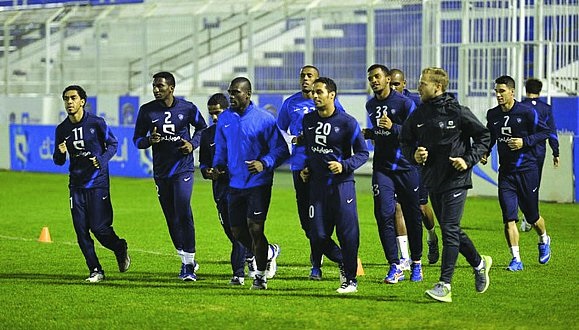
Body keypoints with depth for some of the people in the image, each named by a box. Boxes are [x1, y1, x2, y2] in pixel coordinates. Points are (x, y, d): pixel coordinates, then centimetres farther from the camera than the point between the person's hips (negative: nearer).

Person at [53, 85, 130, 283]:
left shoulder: (96, 123, -7)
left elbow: (113, 144, 3)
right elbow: (59, 161, 10)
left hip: (98, 182, -4)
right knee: (81, 231, 0)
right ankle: (95, 271, 11)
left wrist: (102, 160, -15)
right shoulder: (62, 129, 4)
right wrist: (60, 153, -14)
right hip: (76, 184, 4)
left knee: (99, 227, -8)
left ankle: (120, 249, 23)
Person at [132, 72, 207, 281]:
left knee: (183, 214, -15)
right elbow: (137, 139, 7)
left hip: (183, 168, -3)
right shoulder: (147, 111, 1)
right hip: (161, 171, 3)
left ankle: (189, 265, -11)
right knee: (171, 219, 8)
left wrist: (193, 143, -4)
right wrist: (149, 140, -15)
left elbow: (202, 128, 14)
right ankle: (186, 260, 24)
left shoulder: (187, 108, -3)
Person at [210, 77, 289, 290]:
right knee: (238, 232, 7)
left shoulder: (264, 119, -8)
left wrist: (264, 163, -23)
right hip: (235, 184, 5)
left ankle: (260, 276, 8)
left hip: (259, 183, -5)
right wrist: (217, 166, -2)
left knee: (255, 229, -9)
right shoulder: (224, 119, 7)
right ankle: (269, 252, 34)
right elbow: (221, 149, 18)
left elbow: (282, 150, -6)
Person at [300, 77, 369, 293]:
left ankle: (351, 280, 10)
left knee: (348, 235, -4)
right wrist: (305, 169, 13)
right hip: (317, 185, 5)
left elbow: (362, 153, -4)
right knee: (318, 237, 0)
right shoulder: (308, 120, 9)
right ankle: (342, 262, 28)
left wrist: (344, 166, -18)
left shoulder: (347, 122, -8)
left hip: (342, 184, -5)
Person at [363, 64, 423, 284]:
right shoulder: (371, 106, 12)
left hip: (406, 167, -4)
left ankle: (416, 263, 23)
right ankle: (395, 267, -8)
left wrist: (393, 127, -24)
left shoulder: (405, 103, -8)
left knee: (412, 217, 7)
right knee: (384, 216, -10)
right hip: (382, 168, 4)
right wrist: (370, 134, 8)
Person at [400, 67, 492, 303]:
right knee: (451, 231, 14)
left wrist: (469, 160, -12)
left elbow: (484, 137, -2)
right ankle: (479, 264, 36)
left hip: (455, 180, -6)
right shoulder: (418, 115, 5)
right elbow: (405, 140, 17)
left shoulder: (458, 112, -9)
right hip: (432, 181, 6)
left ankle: (445, 285, -11)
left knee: (450, 231, -10)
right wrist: (414, 155, -4)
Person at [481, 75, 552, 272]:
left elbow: (545, 132, -4)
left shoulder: (526, 113, -10)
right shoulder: (492, 115, 5)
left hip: (527, 170, -3)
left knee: (531, 215, 8)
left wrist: (525, 141, -16)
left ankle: (544, 241, 40)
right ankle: (516, 260, -4)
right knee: (509, 217, -8)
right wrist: (485, 153, 4)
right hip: (506, 172, 3)